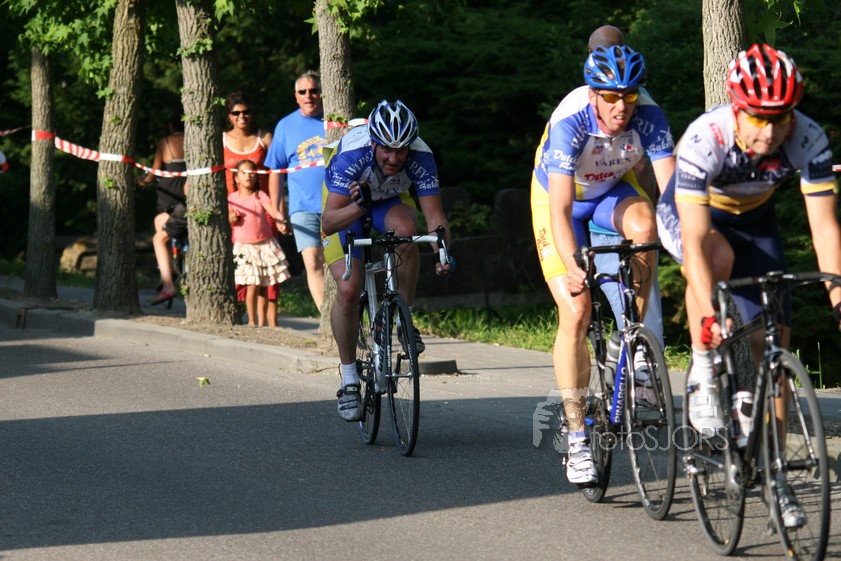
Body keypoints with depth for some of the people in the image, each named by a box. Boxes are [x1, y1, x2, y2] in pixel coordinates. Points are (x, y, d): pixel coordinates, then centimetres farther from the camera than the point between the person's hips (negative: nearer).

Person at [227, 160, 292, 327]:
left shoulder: (260, 196, -1)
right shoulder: (232, 198, 2)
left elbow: (273, 211, -15)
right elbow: (228, 218, 11)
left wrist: (281, 221, -35)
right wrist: (231, 218, -12)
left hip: (265, 245, 1)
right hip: (244, 247, -1)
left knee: (264, 286, 4)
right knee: (252, 285, -9)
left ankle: (262, 323, 14)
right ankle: (252, 321, 6)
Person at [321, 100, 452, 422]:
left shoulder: (420, 156, -31)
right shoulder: (352, 154, -38)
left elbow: (434, 217, -30)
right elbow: (328, 223, -41)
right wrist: (359, 206, -60)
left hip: (391, 201, 2)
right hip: (347, 203, -2)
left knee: (405, 229, -35)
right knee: (348, 289, -20)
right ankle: (349, 380, -2)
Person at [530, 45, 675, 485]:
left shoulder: (648, 117, -26)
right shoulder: (569, 123, -35)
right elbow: (560, 211, -40)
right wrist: (572, 267, -51)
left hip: (611, 191, 3)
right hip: (560, 199, -3)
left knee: (643, 225, -33)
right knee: (575, 313, -14)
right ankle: (576, 439, -6)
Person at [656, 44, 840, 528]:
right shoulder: (704, 139, -38)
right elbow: (695, 238, -42)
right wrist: (709, 315, -52)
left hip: (753, 220, 3)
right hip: (687, 214, -3)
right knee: (719, 257, -37)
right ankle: (703, 376, -17)